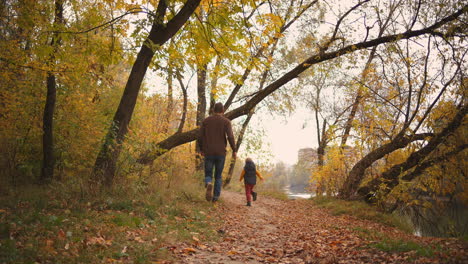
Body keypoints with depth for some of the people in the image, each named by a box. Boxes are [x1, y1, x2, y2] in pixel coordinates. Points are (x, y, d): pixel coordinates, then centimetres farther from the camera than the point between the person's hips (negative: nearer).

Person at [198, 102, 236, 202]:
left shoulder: (206, 120, 6)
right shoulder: (226, 121, 0)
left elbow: (200, 136, 2)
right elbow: (230, 137, -12)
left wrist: (201, 149, 16)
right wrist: (234, 150, -2)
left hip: (208, 153, 1)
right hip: (221, 153, 0)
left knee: (208, 175, 9)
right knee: (218, 176, 15)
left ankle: (209, 184, -23)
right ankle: (216, 196, 11)